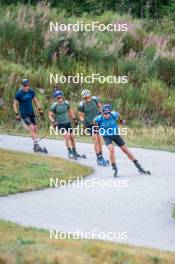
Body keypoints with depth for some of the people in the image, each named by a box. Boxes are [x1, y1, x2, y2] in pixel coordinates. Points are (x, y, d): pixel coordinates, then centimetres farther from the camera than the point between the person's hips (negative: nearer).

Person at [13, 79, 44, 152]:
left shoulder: (31, 91, 2)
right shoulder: (19, 94, -11)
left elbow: (35, 100, 17)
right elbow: (15, 104, -6)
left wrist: (39, 109, 13)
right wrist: (17, 114, -13)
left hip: (31, 113, 5)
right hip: (24, 114, -5)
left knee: (35, 128, 2)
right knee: (32, 128, -16)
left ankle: (35, 146, 13)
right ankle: (36, 145, -14)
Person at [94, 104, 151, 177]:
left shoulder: (114, 115, -23)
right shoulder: (99, 119, -26)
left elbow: (118, 115, 2)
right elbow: (95, 122, -1)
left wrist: (121, 121, 21)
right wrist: (98, 128, 15)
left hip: (115, 134, 2)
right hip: (107, 137, -2)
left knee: (125, 149, 2)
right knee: (111, 149, -27)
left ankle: (139, 167, 9)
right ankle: (114, 169, -13)